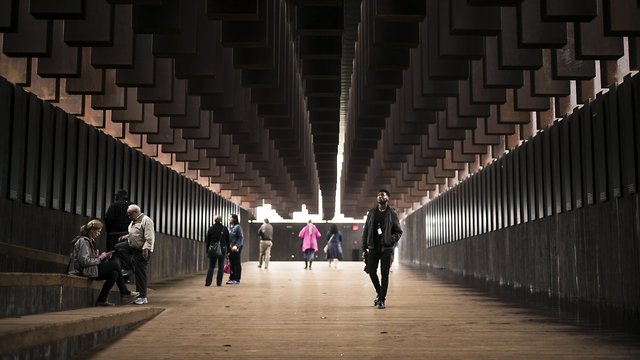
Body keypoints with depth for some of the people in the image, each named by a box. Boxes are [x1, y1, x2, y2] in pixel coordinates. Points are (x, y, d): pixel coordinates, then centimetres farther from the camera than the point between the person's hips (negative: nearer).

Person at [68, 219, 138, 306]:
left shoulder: (90, 241, 19)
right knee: (115, 264, -13)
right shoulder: (83, 241, -12)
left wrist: (104, 257, 3)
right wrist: (99, 258, -12)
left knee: (114, 273, -10)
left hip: (90, 270, 10)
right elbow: (84, 261, -21)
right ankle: (124, 291, 1)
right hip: (83, 271, -10)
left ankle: (101, 300, -6)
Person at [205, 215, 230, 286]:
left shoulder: (211, 229, 1)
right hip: (223, 249, -1)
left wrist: (207, 251, 9)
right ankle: (219, 282, 3)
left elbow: (208, 240, 3)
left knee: (211, 266, 7)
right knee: (221, 266, 6)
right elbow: (227, 241, 3)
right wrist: (228, 251, 8)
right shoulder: (225, 229, 1)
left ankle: (208, 282, -2)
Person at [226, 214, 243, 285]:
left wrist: (236, 246, -20)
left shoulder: (237, 227, -8)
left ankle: (236, 279, 4)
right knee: (232, 263, 9)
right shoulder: (229, 227, 12)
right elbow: (227, 237, 15)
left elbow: (241, 238, -11)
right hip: (230, 248, 6)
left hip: (236, 248, -6)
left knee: (237, 263, 0)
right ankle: (232, 278, 15)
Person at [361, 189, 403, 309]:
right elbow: (365, 231, 9)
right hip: (373, 248, 3)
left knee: (384, 274, -2)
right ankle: (379, 293, 27)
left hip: (386, 248, -2)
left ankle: (382, 299, 5)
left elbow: (399, 231, 3)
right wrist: (364, 248, 4)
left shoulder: (392, 214, 1)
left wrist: (391, 240, -15)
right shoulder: (371, 213, 8)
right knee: (371, 271, 3)